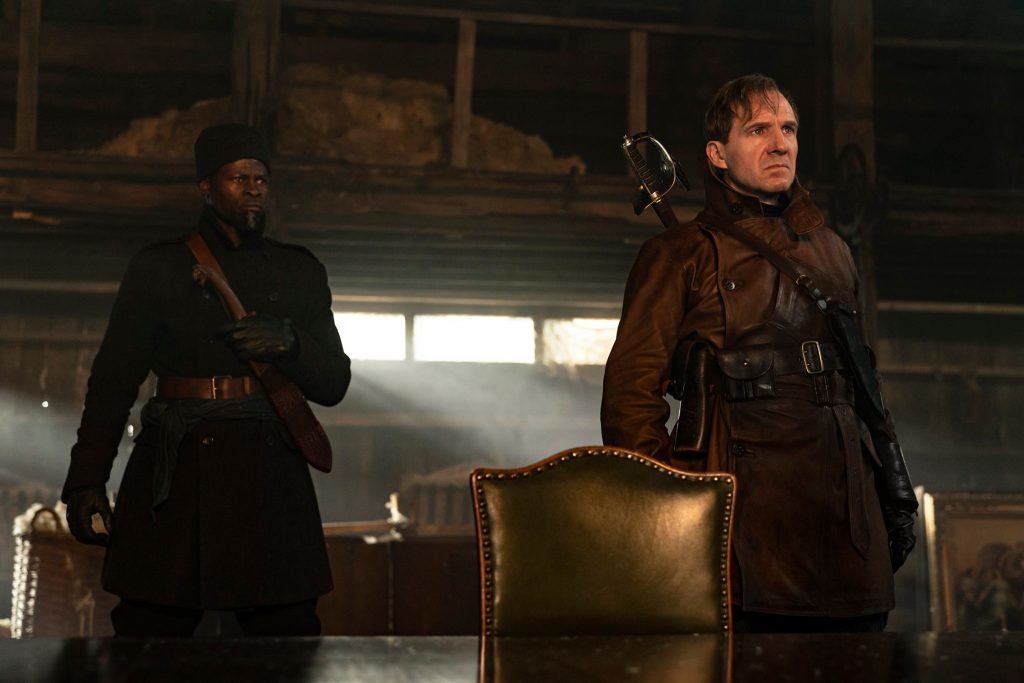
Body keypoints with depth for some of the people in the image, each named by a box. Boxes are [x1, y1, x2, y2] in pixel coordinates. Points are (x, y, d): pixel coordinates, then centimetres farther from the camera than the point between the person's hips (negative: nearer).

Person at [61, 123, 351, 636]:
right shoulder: (156, 269, 6)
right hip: (175, 474, -1)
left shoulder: (300, 272, 12)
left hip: (268, 476, 2)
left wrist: (289, 344, -11)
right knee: (147, 629, -1)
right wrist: (86, 480, -3)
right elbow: (113, 381, 5)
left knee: (288, 632, -1)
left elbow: (333, 384, 10)